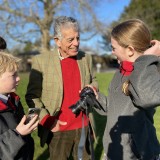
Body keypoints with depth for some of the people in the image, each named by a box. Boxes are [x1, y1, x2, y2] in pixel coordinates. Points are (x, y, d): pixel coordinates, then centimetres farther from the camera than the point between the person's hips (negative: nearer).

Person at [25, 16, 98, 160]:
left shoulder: (86, 58, 1)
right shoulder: (41, 61, -11)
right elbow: (32, 96, -6)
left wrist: (93, 87, -7)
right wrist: (47, 120, -15)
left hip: (84, 127, 3)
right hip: (58, 129, -3)